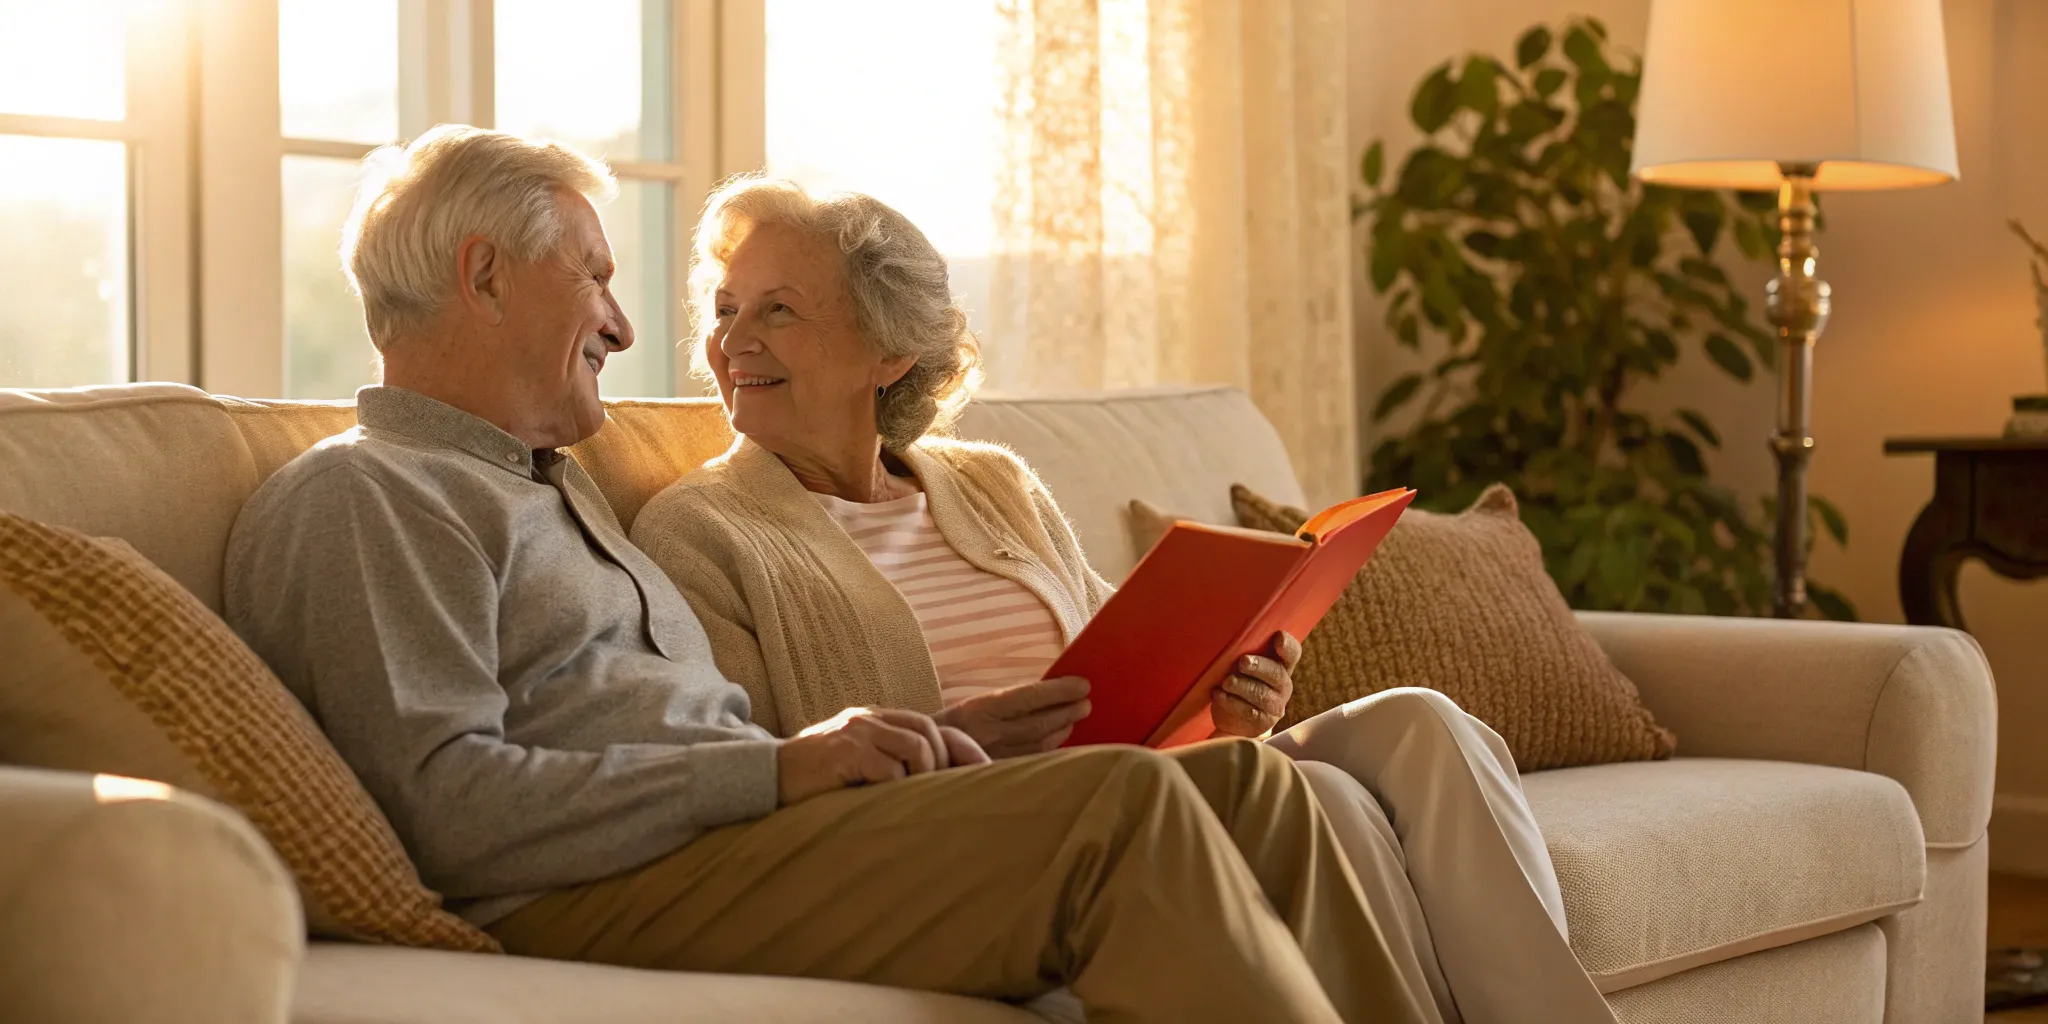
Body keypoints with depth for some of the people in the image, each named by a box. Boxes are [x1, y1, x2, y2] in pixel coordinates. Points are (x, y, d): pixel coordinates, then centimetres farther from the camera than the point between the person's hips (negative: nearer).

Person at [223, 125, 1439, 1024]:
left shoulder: (557, 484, 31)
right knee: (1123, 803, -24)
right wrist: (775, 771, -16)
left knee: (1246, 783, -4)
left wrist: (859, 754, 3)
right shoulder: (357, 498, 0)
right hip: (595, 902, -9)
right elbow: (448, 812, -15)